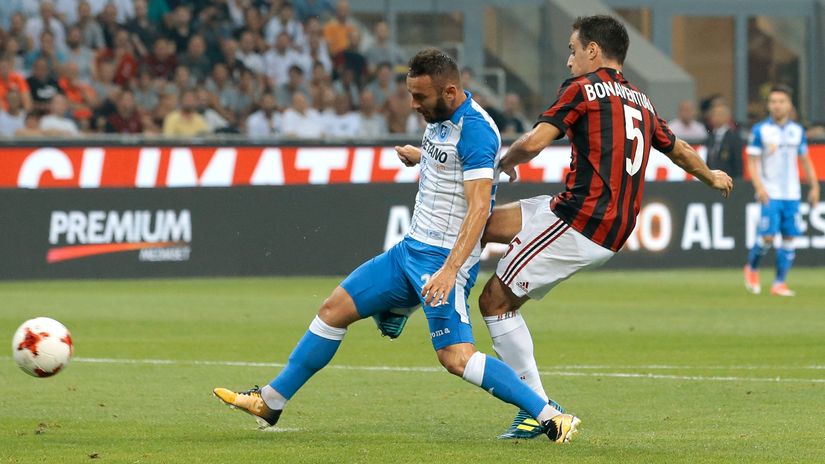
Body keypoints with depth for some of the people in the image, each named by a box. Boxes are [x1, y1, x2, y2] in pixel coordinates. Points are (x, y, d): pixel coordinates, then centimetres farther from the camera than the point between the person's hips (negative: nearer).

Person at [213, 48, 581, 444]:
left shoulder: (475, 130, -21)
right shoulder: (440, 118, 8)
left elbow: (478, 207, -28)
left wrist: (449, 270, -35)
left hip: (444, 260, -10)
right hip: (412, 249, 10)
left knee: (455, 357, -22)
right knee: (334, 310, 10)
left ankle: (550, 417, -19)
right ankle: (270, 402, 21)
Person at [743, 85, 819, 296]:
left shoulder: (798, 131, 9)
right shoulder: (760, 130, -2)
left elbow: (805, 160, 17)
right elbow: (752, 162, -3)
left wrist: (814, 186, 11)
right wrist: (759, 187, -15)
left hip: (792, 194, 4)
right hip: (770, 194, -4)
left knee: (789, 237, 0)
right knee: (767, 236, -12)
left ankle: (780, 283, 7)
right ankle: (752, 268, 14)